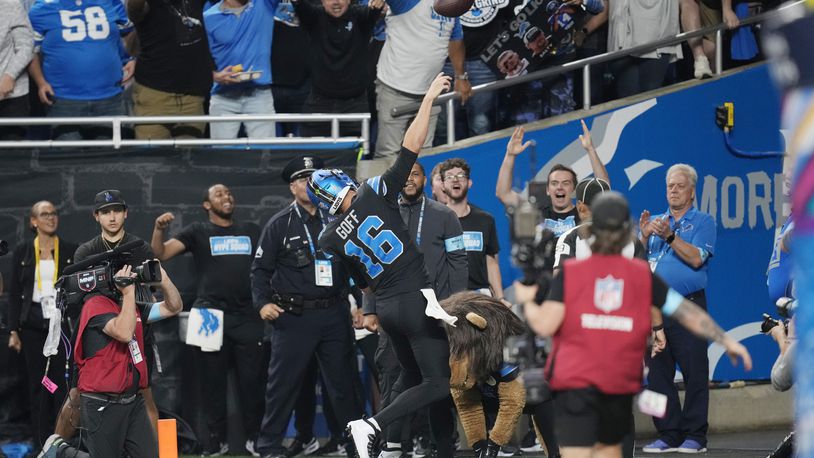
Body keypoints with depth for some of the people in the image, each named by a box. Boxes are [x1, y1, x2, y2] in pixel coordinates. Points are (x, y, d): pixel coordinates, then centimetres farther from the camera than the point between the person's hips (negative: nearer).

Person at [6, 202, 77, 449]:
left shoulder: (71, 251, 4)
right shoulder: (22, 252, 6)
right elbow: (14, 293, 7)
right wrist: (13, 331, 2)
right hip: (33, 325, 1)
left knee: (62, 383, -5)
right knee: (37, 385, 3)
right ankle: (42, 444, 8)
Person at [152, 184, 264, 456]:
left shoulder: (252, 232, 18)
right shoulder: (198, 232, 9)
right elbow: (161, 254, -1)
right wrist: (159, 229, -18)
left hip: (248, 317, 2)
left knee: (252, 380, 0)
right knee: (214, 380, 2)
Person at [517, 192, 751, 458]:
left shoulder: (570, 274, -1)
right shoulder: (643, 276, 5)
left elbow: (544, 325, -8)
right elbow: (686, 311, 3)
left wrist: (528, 301, 11)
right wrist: (725, 340, 8)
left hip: (574, 381, -3)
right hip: (620, 384, 3)